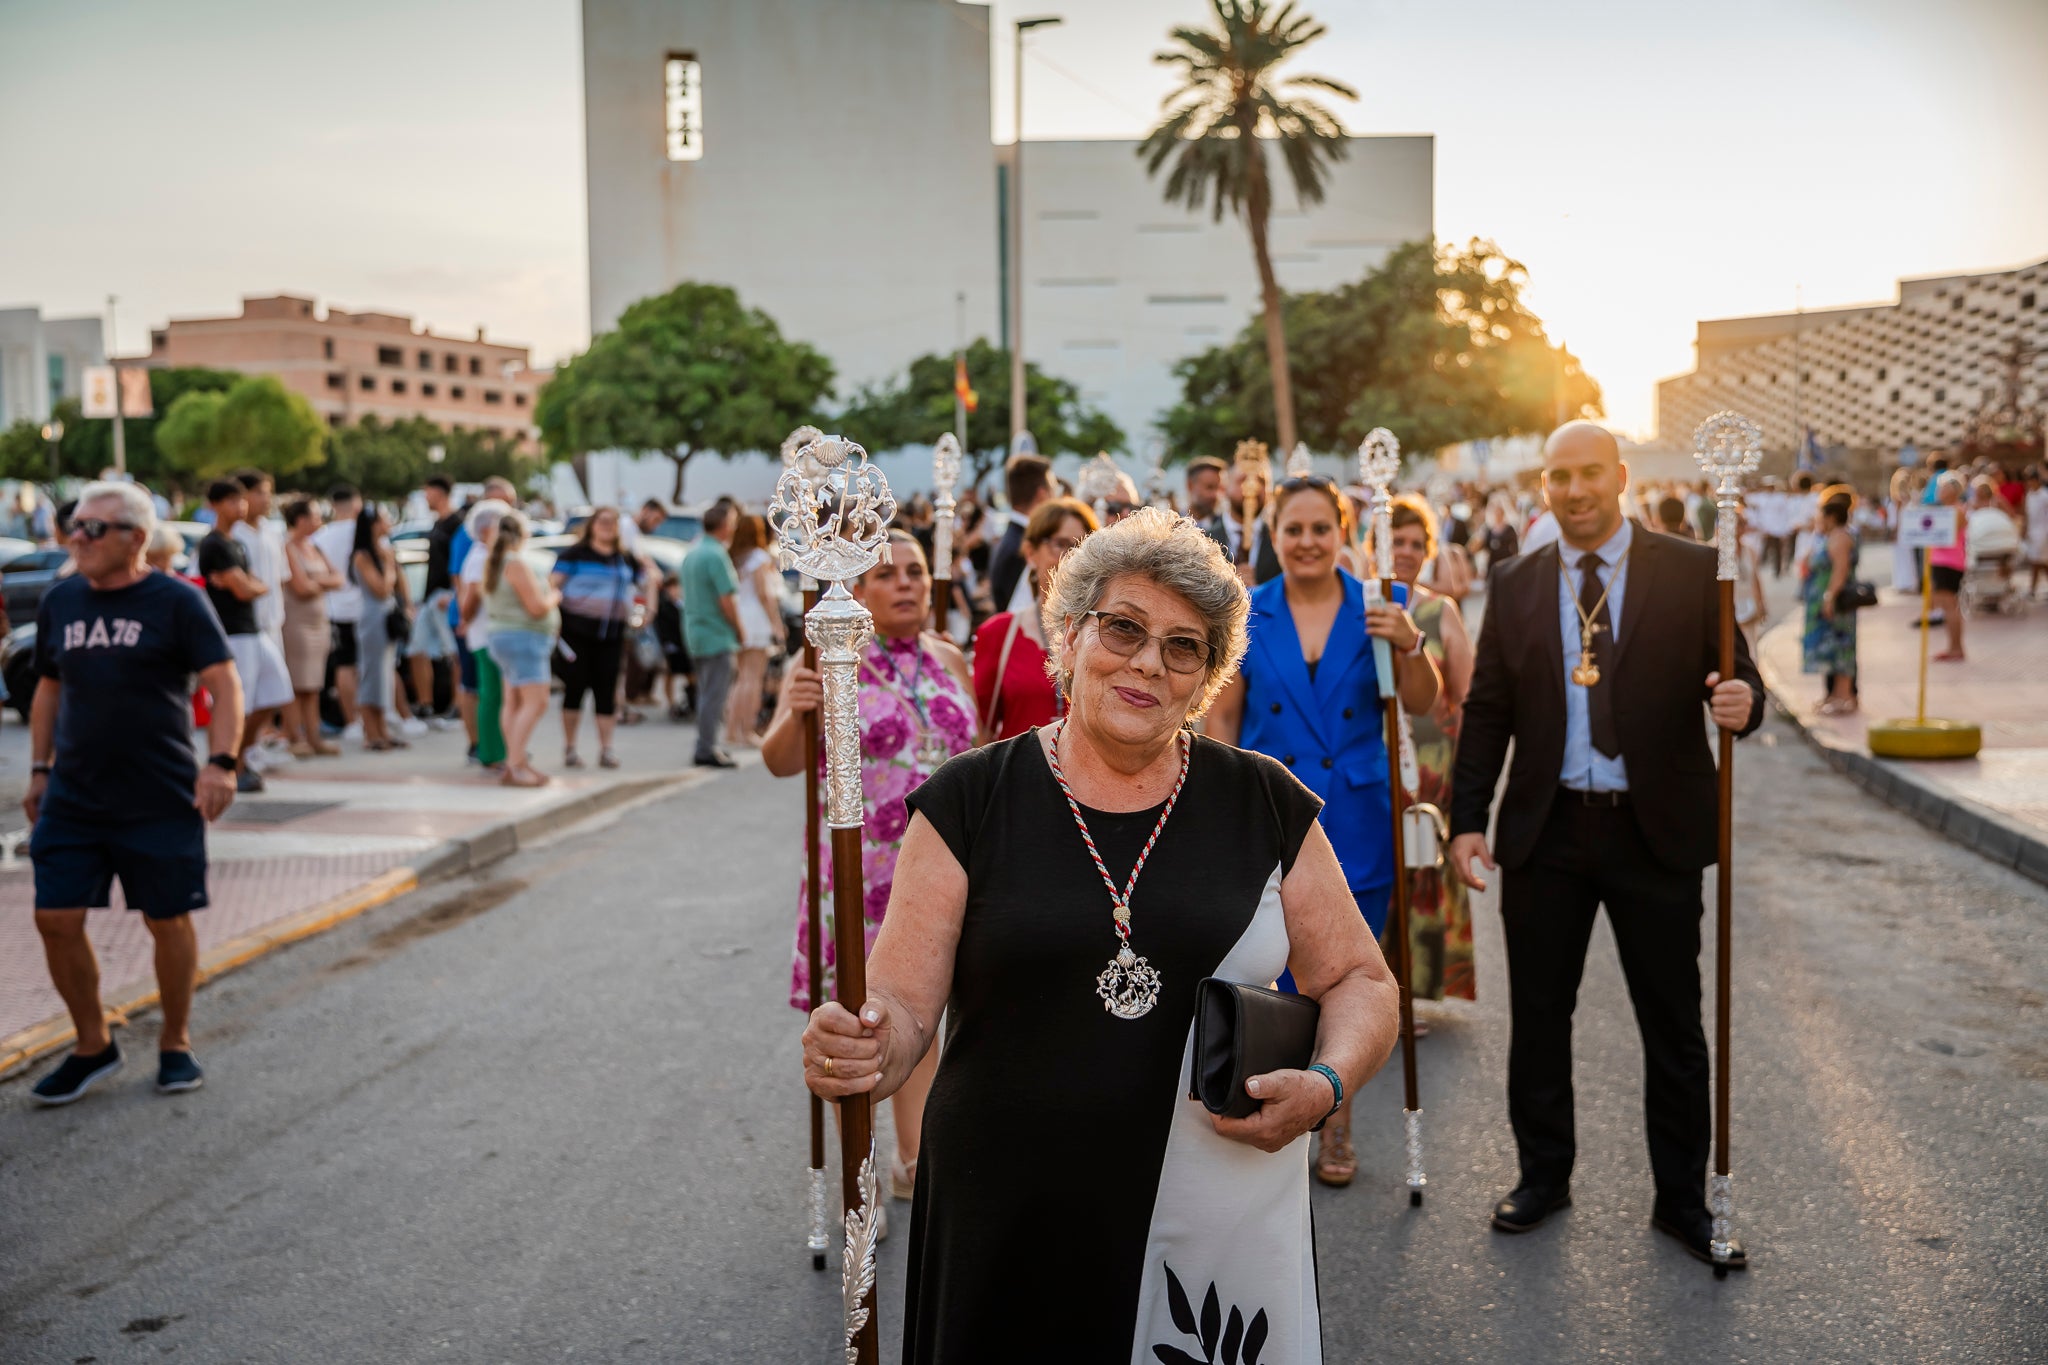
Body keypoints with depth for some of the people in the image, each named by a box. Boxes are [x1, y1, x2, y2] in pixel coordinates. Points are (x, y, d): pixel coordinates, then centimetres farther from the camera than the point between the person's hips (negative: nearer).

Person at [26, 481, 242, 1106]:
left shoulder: (176, 601, -6)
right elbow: (49, 688, 18)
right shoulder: (59, 601, 9)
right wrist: (39, 769, 14)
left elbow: (225, 683, -10)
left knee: (168, 920, 5)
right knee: (56, 919, 0)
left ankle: (175, 1044, 24)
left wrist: (220, 762, -22)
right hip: (72, 798, 4)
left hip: (161, 799, -4)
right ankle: (94, 1047, 19)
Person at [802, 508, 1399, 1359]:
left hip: (1224, 1237, 1)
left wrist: (1327, 1083, -10)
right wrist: (862, 1050, -26)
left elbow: (1359, 980, 9)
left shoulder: (1265, 804, 3)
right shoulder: (969, 803, -1)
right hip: (1008, 1242, 0)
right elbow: (901, 1004, -3)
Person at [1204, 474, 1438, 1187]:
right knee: (1278, 979, -1)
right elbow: (1222, 716, 5)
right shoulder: (1246, 615, 2)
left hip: (1357, 824, 1)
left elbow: (1420, 705, -3)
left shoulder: (1377, 608, 2)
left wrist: (1409, 644, -21)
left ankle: (1337, 1125, 25)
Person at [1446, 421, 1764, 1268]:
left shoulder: (1691, 572, -1)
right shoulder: (1517, 586, 6)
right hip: (1546, 829, 2)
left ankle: (1682, 1201, 23)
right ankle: (1543, 1175, 29)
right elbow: (1486, 713, 6)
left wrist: (1742, 702, -24)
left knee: (1674, 1025, 7)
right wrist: (1467, 821, 0)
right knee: (1538, 1015, 11)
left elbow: (1735, 679, 0)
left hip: (1656, 832, -2)